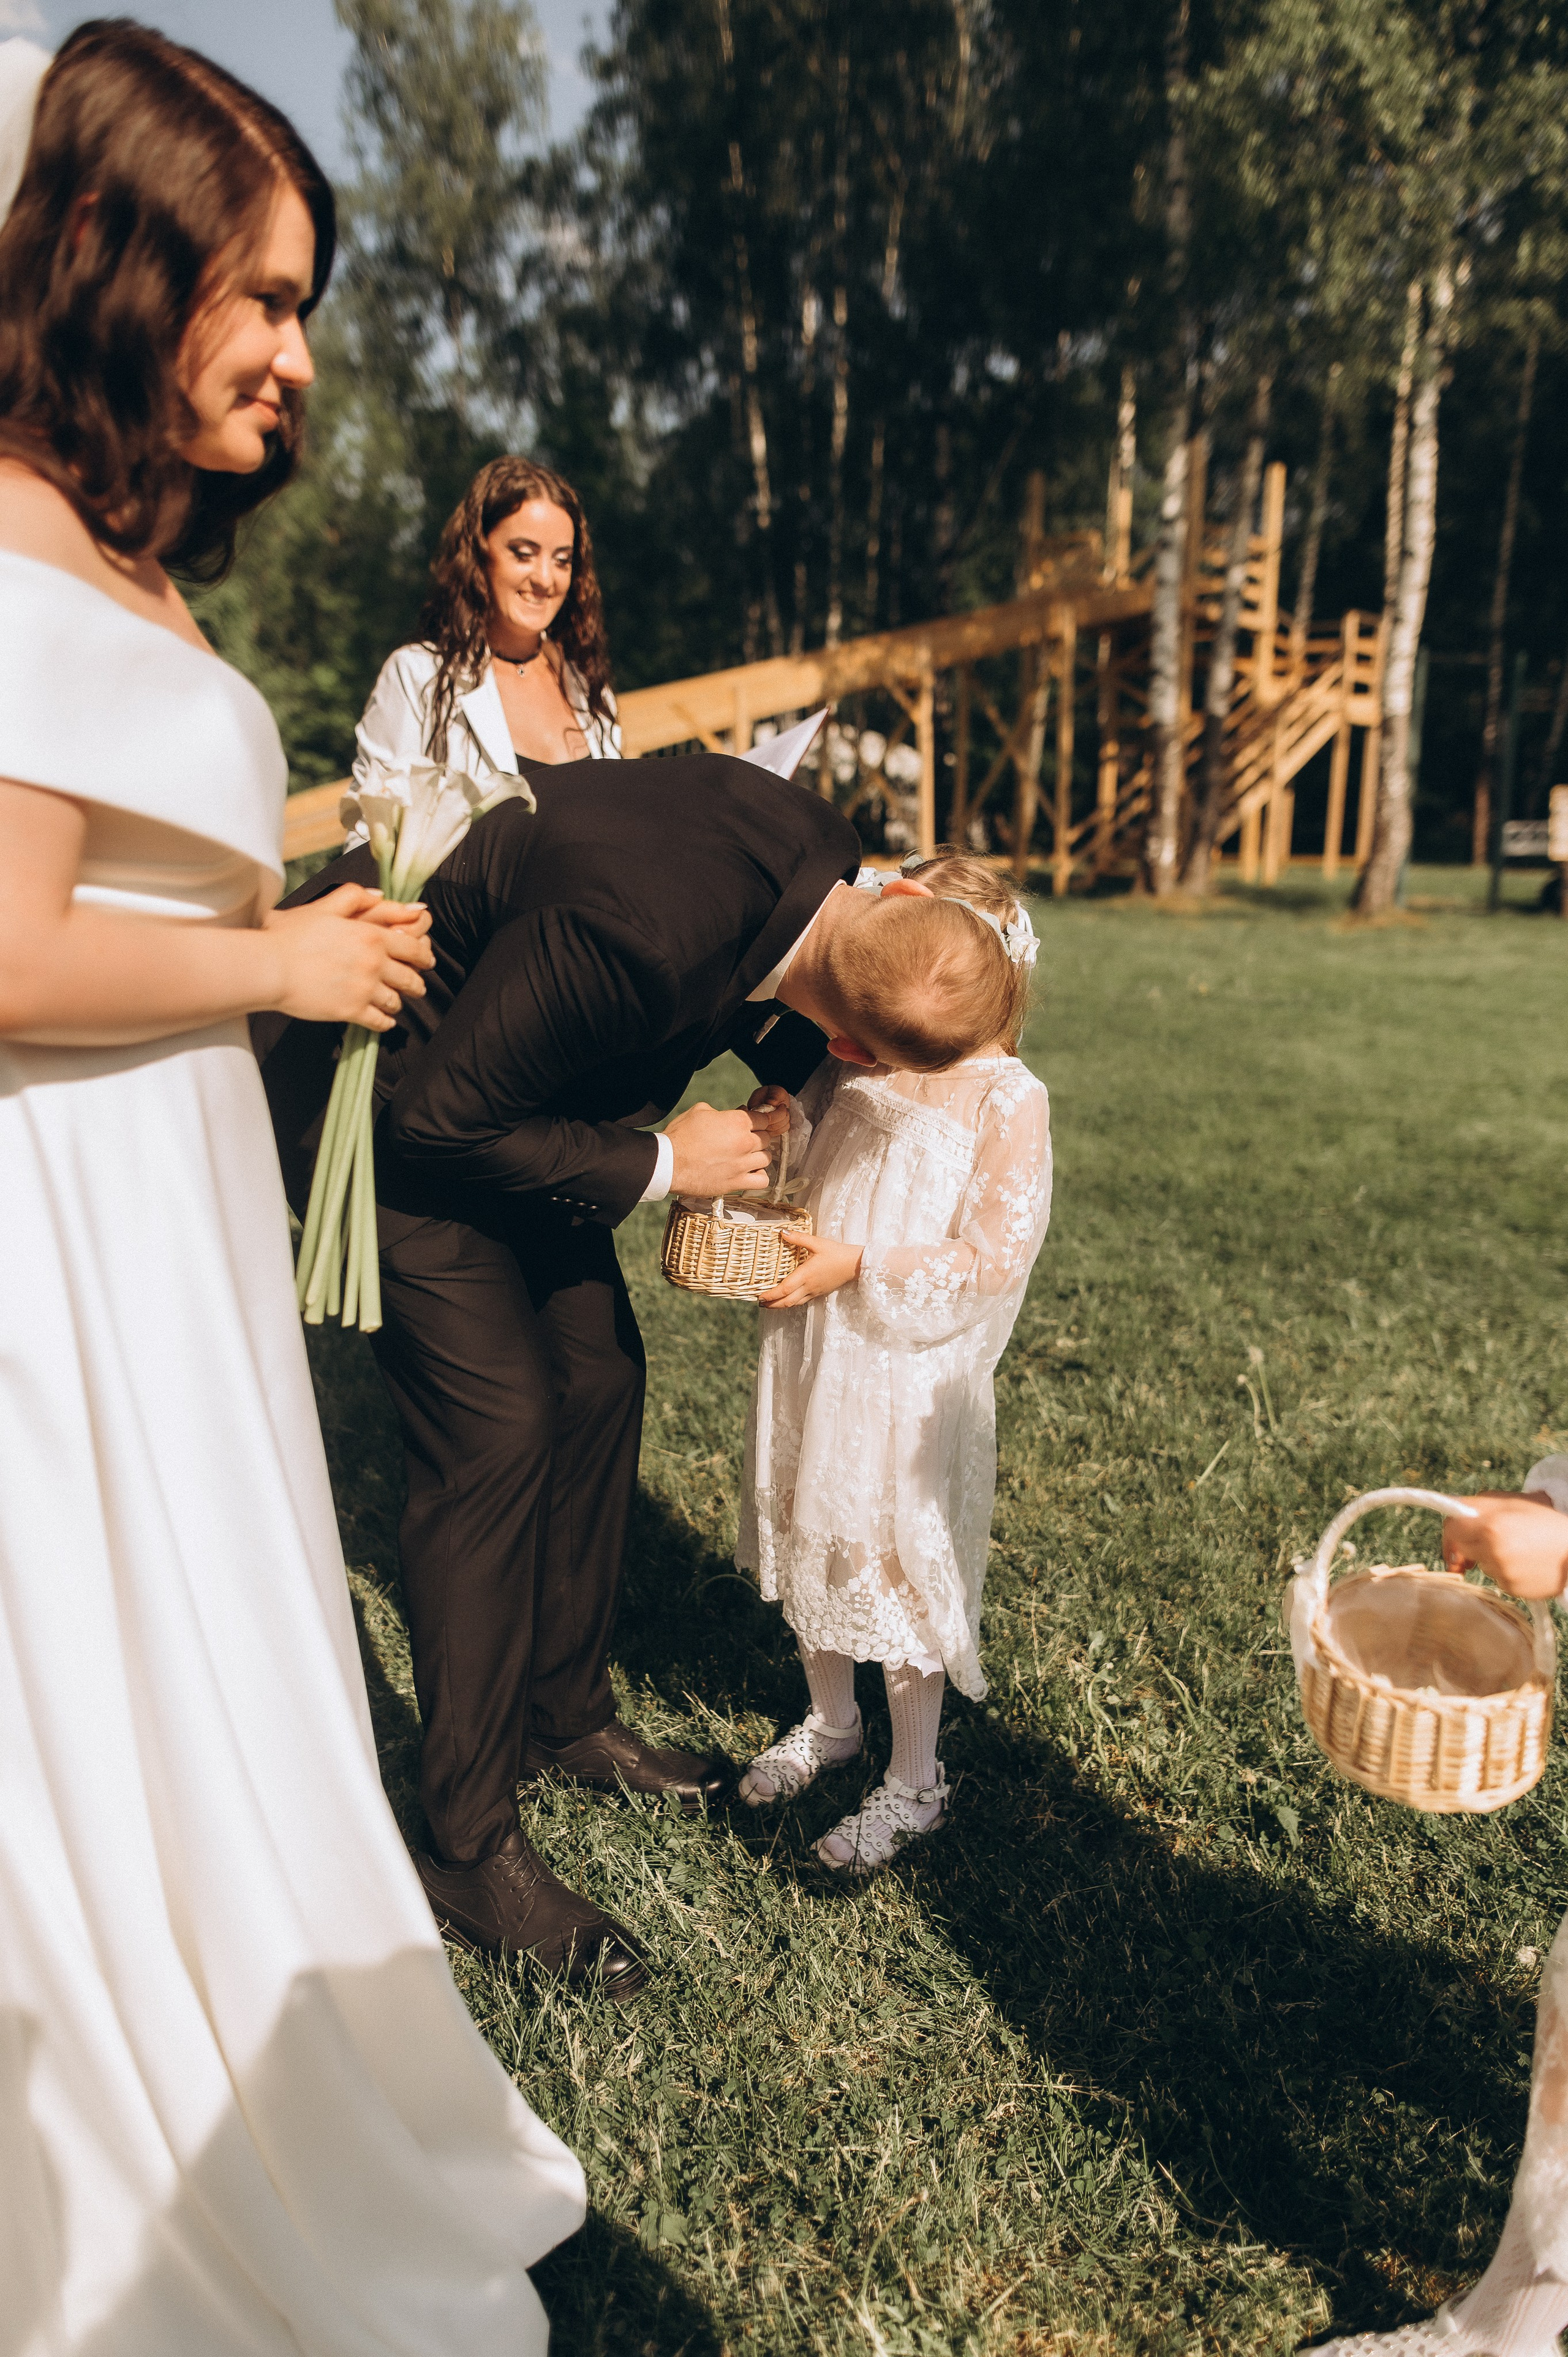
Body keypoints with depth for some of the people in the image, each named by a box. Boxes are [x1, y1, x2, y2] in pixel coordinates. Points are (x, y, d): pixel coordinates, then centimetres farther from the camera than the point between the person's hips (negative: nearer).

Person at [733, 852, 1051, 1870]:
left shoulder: (1009, 1102, -13)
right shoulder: (850, 1070, 3)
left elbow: (991, 1259, -17)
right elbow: (790, 1175, 14)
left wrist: (860, 1268, -21)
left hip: (912, 1378, -6)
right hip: (813, 1360, 6)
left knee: (901, 1566, 6)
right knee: (812, 1539, 19)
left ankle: (915, 1784, 27)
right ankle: (831, 1721, 44)